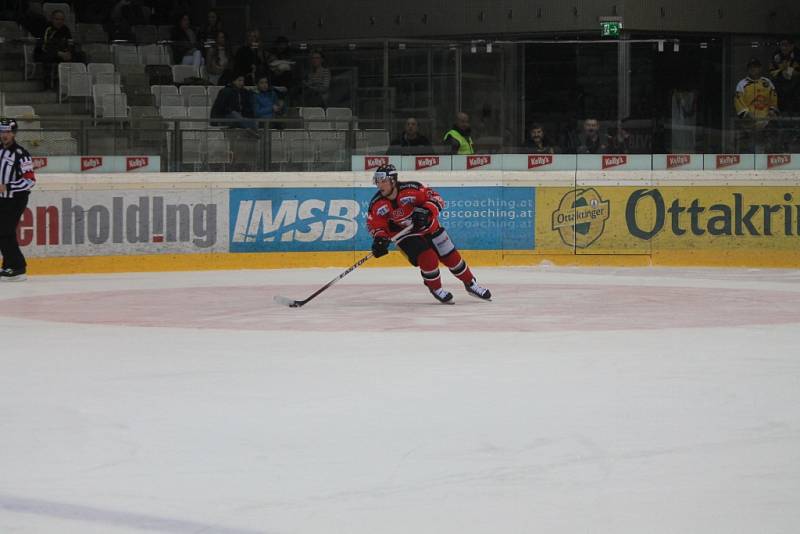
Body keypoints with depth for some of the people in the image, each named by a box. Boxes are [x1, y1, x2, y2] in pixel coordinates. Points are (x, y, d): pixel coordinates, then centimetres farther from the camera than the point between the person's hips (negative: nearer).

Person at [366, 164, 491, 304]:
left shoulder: (411, 189, -28)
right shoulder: (376, 204, -18)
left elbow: (436, 199, -23)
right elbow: (375, 224, -7)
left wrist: (426, 212, -39)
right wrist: (379, 238, -26)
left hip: (428, 227, 0)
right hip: (405, 234, 0)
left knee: (451, 257, 6)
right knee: (427, 258, -21)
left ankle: (470, 284, 26)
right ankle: (436, 289, 2)